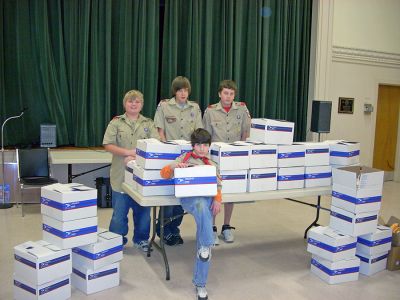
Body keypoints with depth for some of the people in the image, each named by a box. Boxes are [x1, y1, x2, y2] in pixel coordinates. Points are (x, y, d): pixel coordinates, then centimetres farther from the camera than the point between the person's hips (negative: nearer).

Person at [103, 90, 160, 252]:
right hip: (121, 175, -1)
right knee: (119, 211, 6)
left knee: (143, 210, 11)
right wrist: (128, 152, -17)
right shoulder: (116, 122, 4)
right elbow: (108, 145, -5)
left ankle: (141, 239, 29)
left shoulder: (149, 124, 7)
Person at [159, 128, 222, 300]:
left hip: (207, 199, 3)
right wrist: (173, 166, -15)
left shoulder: (211, 164, 22)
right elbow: (164, 174, 6)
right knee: (202, 206, -38)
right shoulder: (184, 158, 13)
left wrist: (217, 199, -3)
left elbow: (218, 184, 15)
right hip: (189, 197, -3)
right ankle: (207, 246, -29)